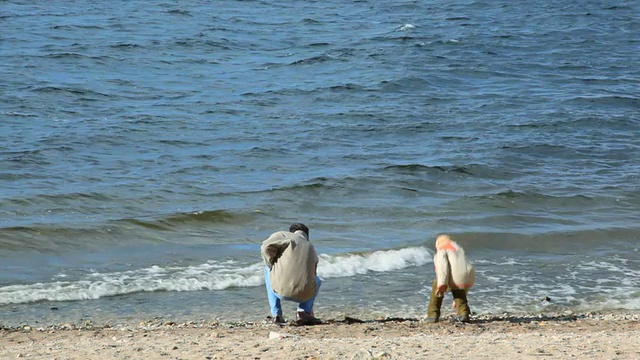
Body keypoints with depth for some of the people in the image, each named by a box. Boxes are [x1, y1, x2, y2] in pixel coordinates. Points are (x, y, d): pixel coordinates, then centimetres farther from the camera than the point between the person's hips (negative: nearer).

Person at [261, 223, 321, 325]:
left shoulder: (284, 235, 11)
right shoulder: (311, 249, 24)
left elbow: (266, 247, -8)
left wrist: (272, 265, 12)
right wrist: (309, 309, 46)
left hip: (281, 290, -3)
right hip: (304, 294, 3)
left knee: (268, 270, 32)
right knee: (316, 281, 39)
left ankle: (276, 314, 23)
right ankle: (302, 312, 15)